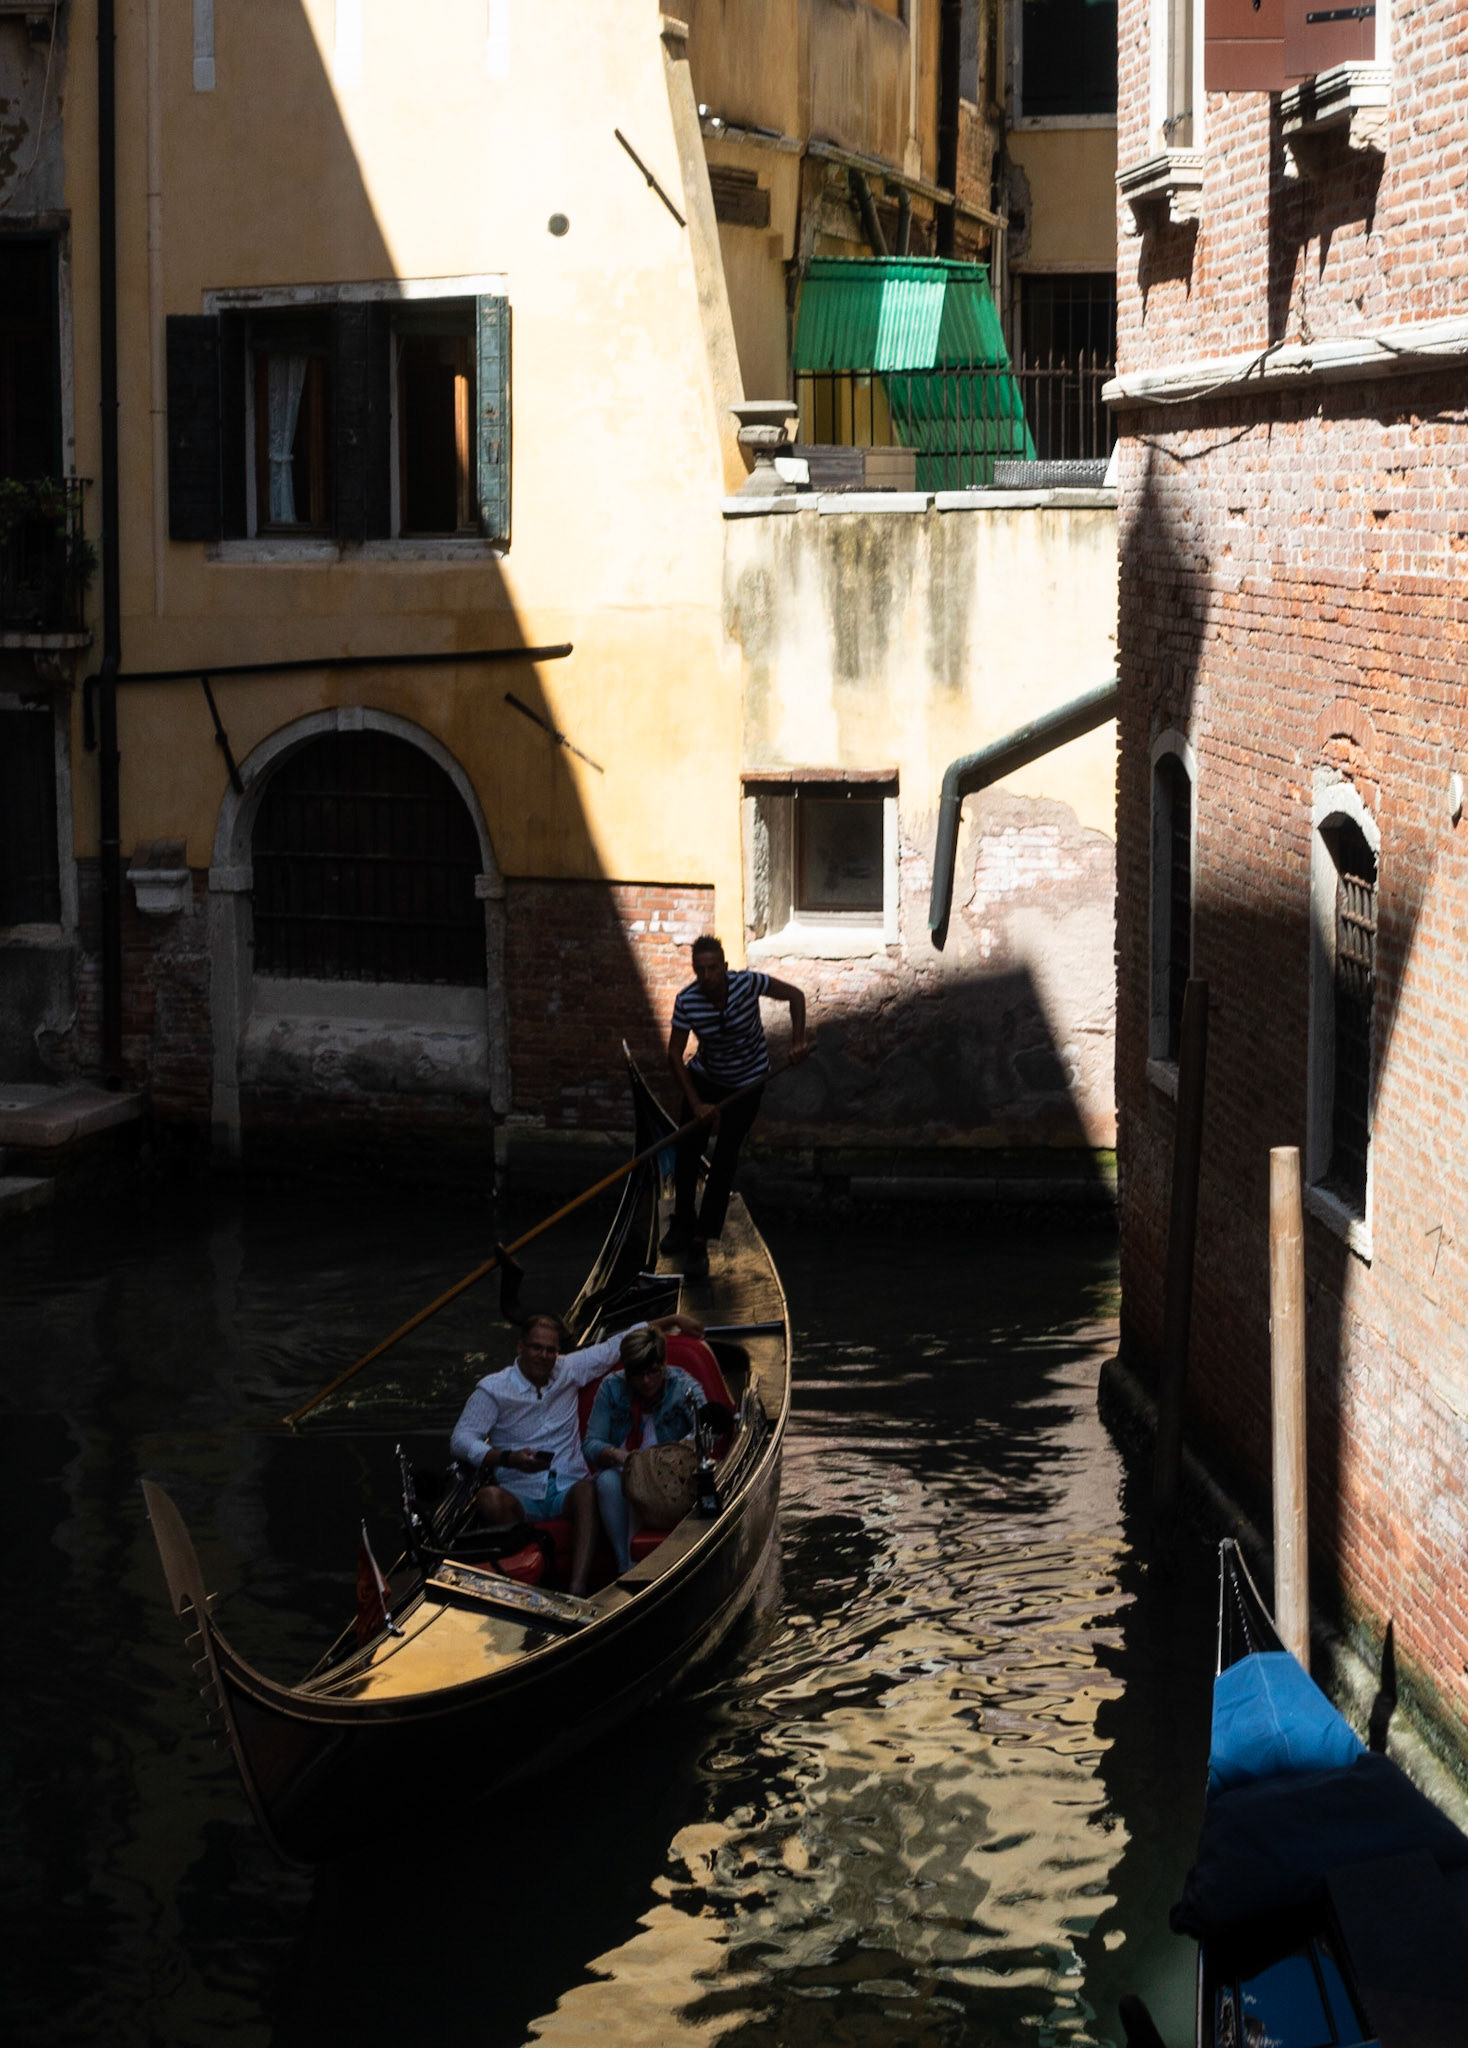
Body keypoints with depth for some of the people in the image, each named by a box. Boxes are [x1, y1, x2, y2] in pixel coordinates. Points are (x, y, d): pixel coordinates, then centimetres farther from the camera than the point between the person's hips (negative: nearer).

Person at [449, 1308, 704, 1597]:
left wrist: (672, 1320, 26)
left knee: (588, 1490, -36)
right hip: (520, 1494, -1)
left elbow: (616, 1346, 23)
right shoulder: (493, 1389, 4)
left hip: (567, 1488, 1)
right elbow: (461, 1439, -5)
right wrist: (508, 1459, -21)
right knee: (488, 1499, -36)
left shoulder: (569, 1370, 14)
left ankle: (577, 1588, -51)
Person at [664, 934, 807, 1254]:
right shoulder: (687, 1002, -21)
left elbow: (795, 995, -10)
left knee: (725, 1156, -5)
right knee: (688, 1149, -4)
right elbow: (674, 1054, -15)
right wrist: (696, 1103, -19)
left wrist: (798, 1040, -21)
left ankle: (704, 1231, 4)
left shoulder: (747, 984, -24)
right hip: (705, 1076, 2)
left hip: (747, 1081, -2)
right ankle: (682, 1224, 11)